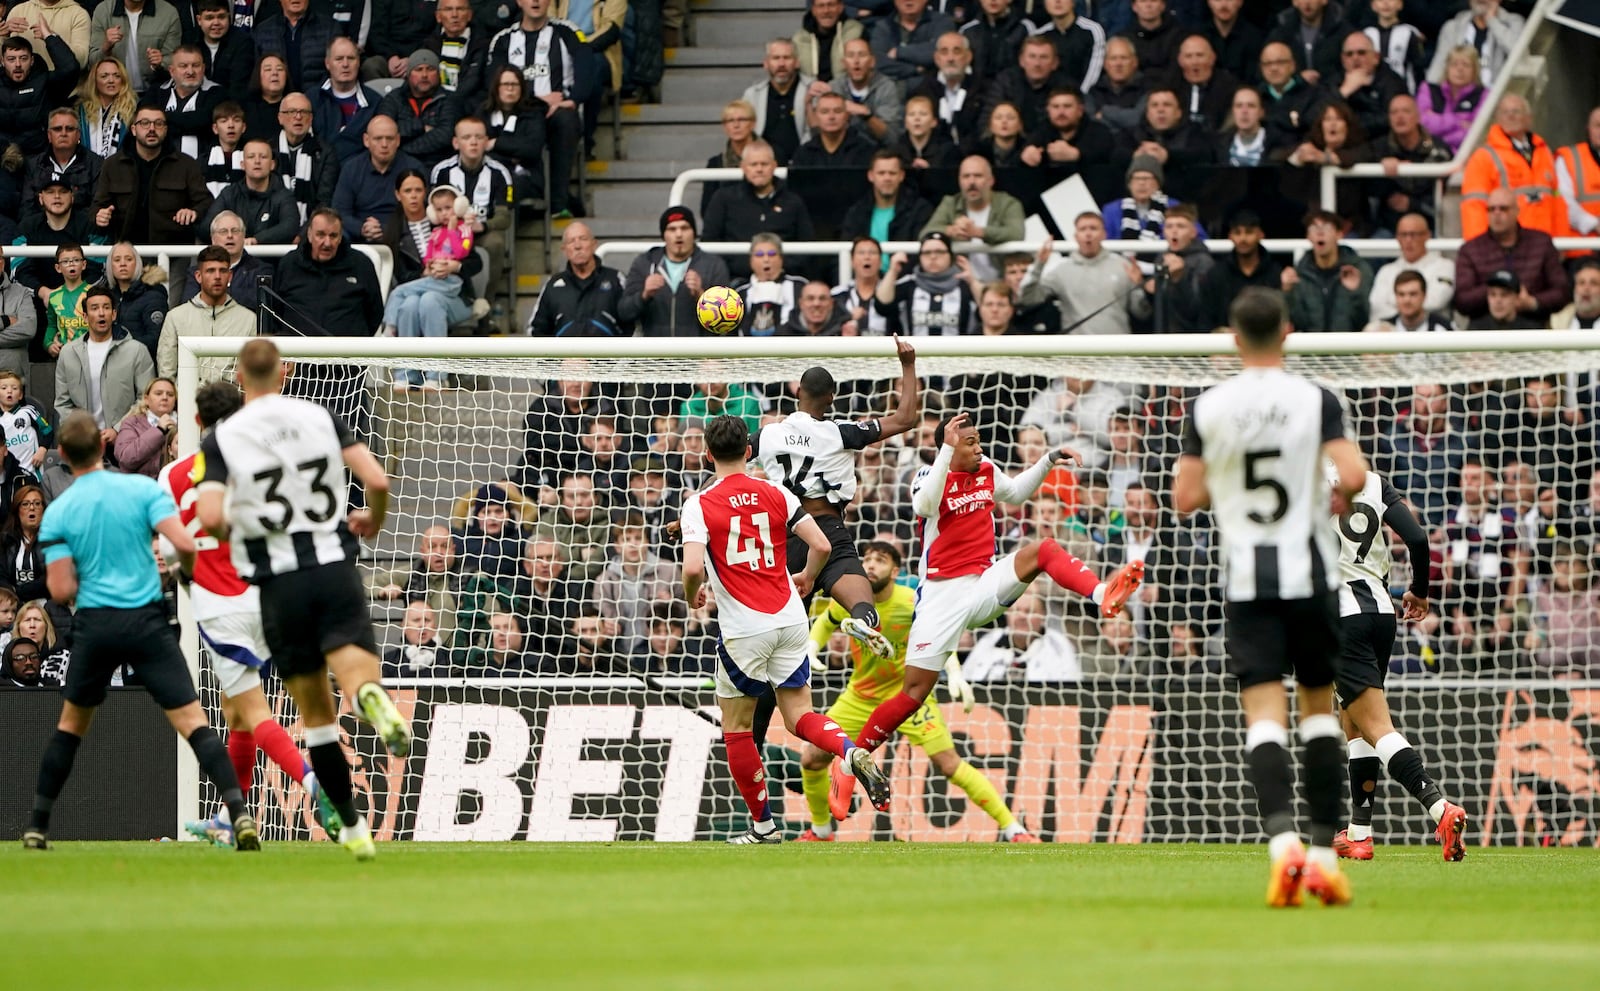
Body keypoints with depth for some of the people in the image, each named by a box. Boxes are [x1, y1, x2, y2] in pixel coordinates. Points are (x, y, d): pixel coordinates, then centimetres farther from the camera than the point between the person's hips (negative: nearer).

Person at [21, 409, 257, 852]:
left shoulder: (57, 513, -1)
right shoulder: (143, 488, -2)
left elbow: (62, 591, -5)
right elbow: (184, 545, -12)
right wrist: (187, 571, 11)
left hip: (94, 625, 1)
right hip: (146, 622, -1)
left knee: (71, 724, 20)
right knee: (193, 721, -4)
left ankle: (37, 826, 21)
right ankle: (239, 813, -19)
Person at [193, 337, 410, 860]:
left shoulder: (221, 437, -1)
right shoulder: (320, 417, 4)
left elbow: (209, 517, -13)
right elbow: (377, 480, -3)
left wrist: (233, 534, 11)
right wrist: (374, 520, 19)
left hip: (278, 581, 0)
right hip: (334, 564, 0)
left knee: (316, 712, 12)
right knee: (356, 668, -10)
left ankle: (353, 825, 16)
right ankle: (372, 697, -48)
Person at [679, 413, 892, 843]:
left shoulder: (699, 505, -6)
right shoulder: (776, 494, 5)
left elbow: (693, 568, -18)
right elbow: (821, 545, 0)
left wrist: (691, 595, 4)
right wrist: (806, 577, 21)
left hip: (743, 630, -4)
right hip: (790, 621, 4)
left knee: (736, 724, 11)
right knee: (799, 715, 11)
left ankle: (763, 824, 13)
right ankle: (852, 751, -20)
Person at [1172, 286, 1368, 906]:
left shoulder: (1209, 409, -1)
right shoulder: (1315, 401, -4)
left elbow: (1186, 499, 1)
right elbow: (1353, 476, -14)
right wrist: (1331, 500, 8)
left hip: (1246, 580, 0)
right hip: (1309, 574, 0)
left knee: (1264, 714, -5)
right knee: (1319, 708, 13)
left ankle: (1282, 841, -26)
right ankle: (1325, 851, 10)